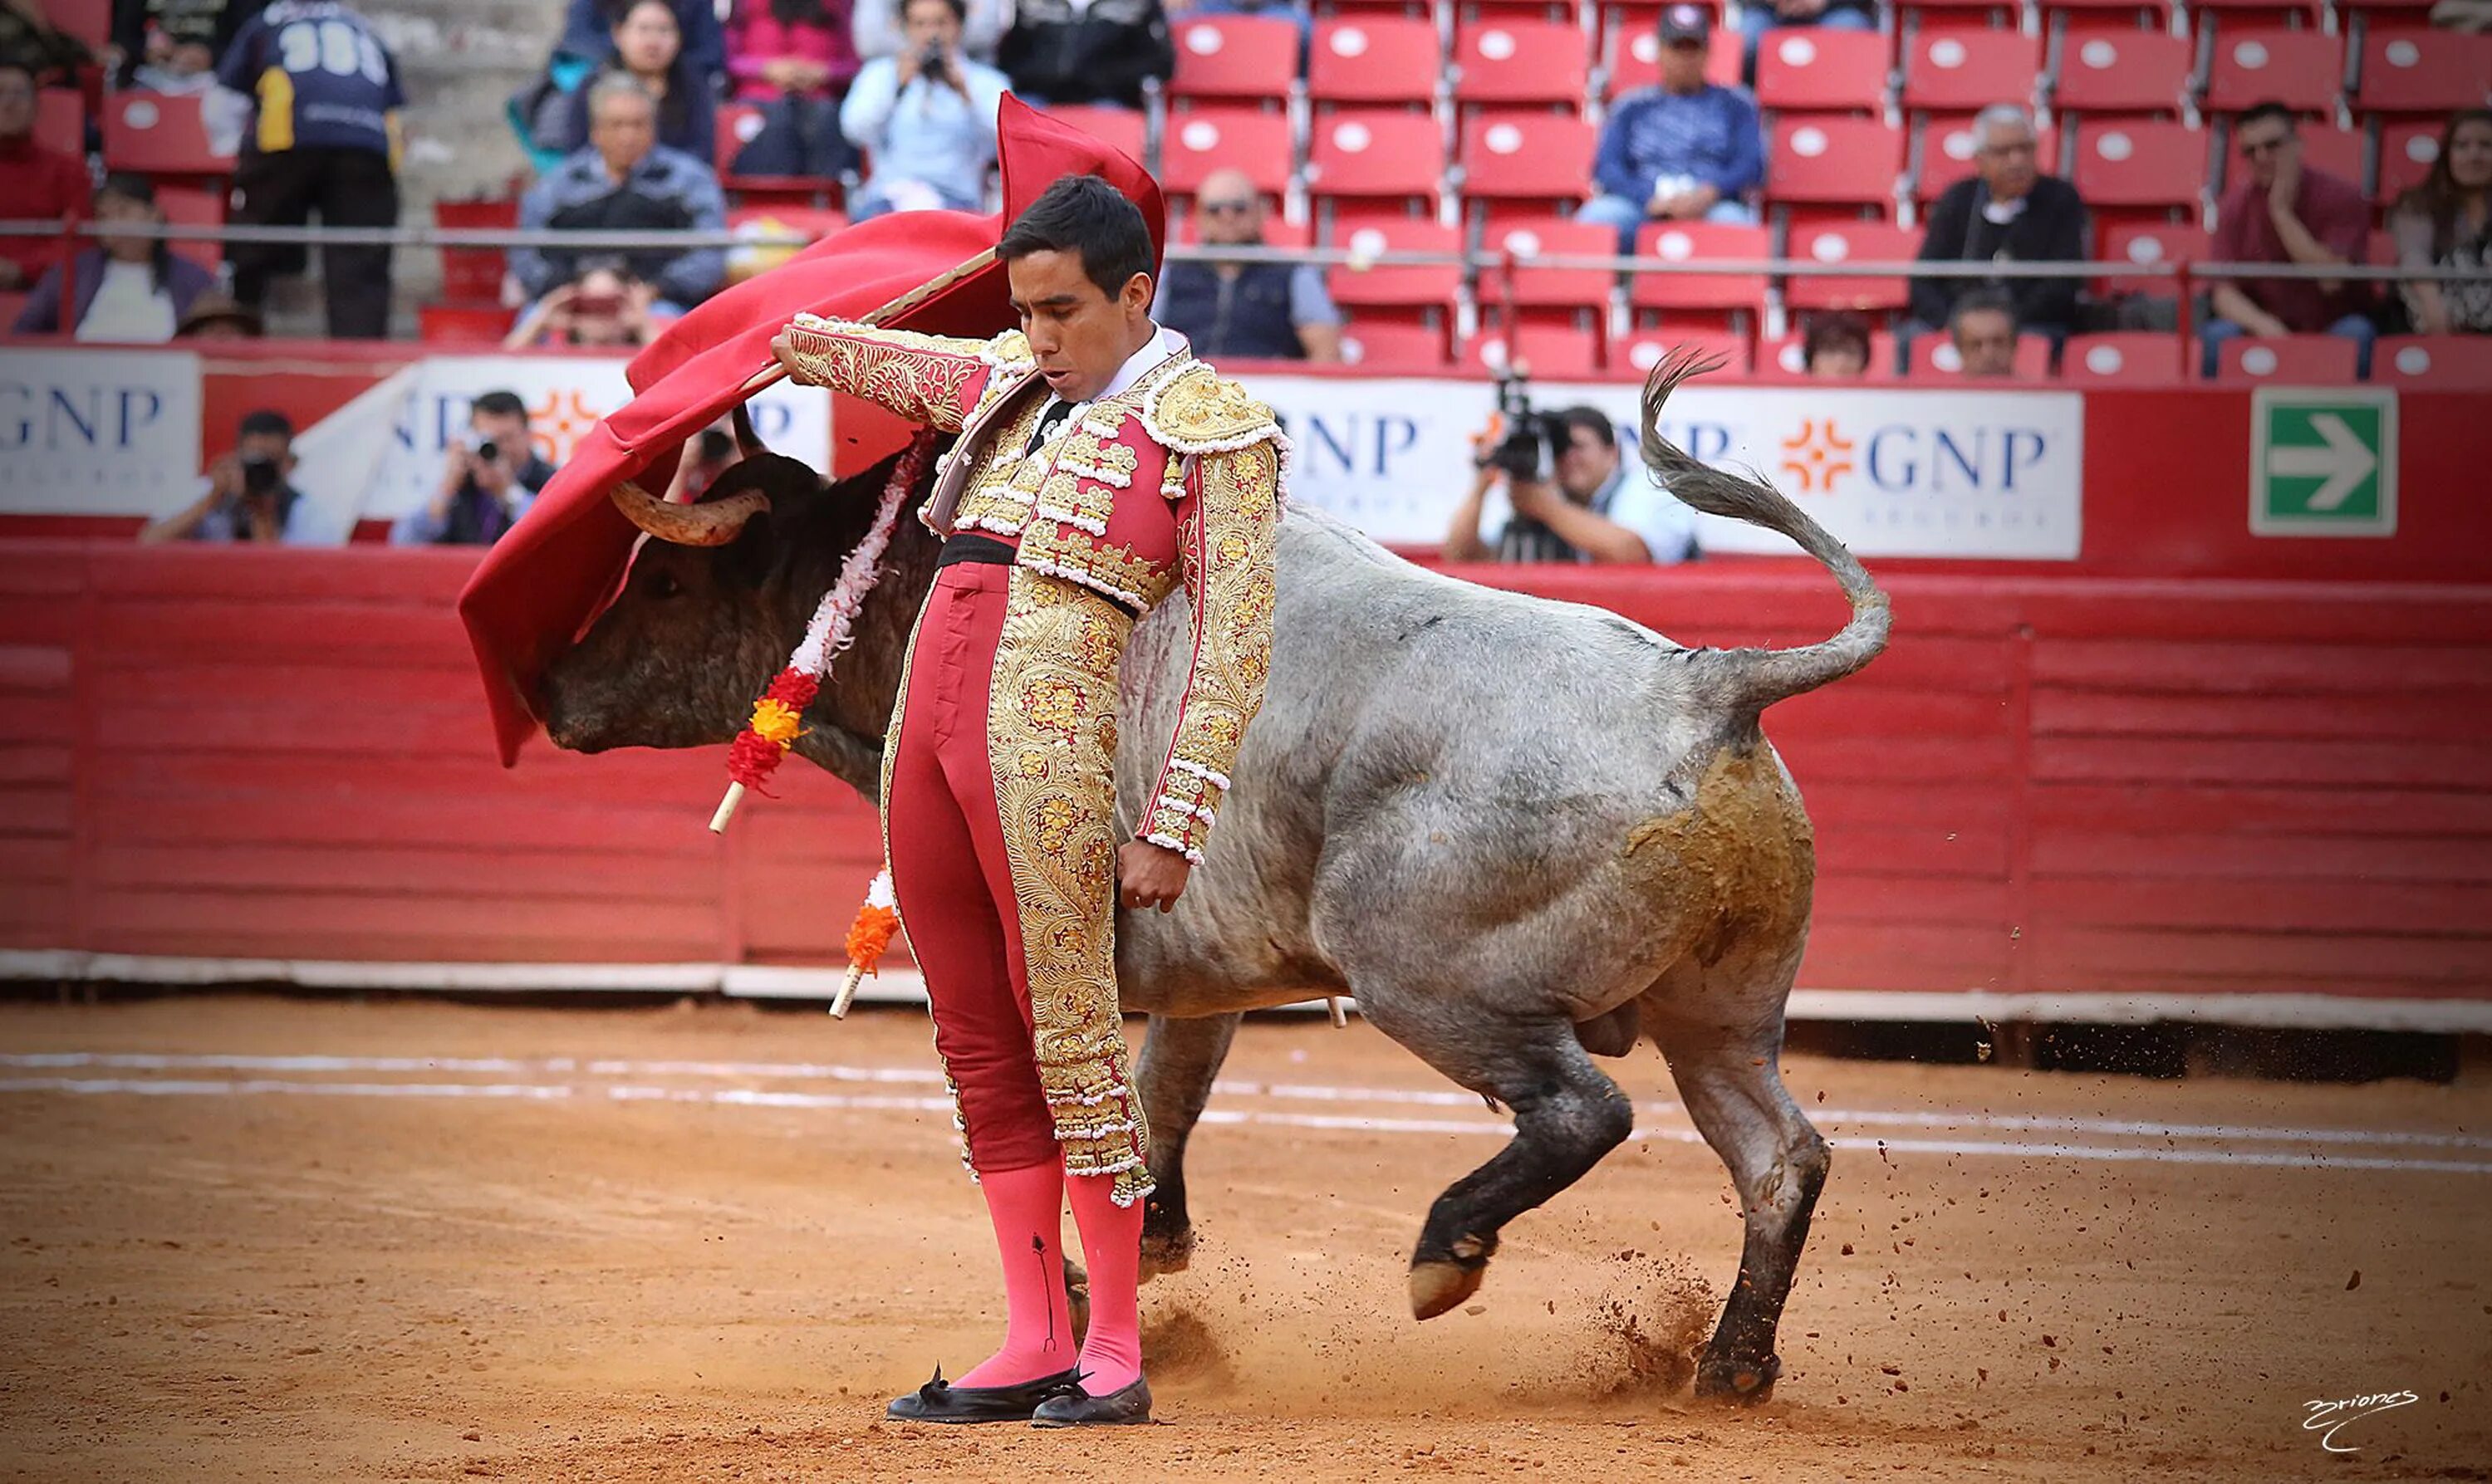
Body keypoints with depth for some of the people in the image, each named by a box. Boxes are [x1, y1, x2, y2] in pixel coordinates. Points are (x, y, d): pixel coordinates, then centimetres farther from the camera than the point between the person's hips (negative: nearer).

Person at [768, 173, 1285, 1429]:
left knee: (1068, 1037, -7)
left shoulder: (1213, 428, -1)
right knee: (977, 1044, 6)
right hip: (926, 723, 7)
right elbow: (884, 361, 40)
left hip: (1046, 742, -7)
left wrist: (1172, 829, -11)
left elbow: (1233, 649, -6)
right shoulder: (1014, 383, 18)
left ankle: (1115, 1355, -1)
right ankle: (1032, 1347, 11)